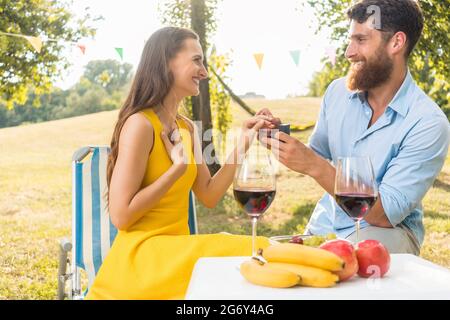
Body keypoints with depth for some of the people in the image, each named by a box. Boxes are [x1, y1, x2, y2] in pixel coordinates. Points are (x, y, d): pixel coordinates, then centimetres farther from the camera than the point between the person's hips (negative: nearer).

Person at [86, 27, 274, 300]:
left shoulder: (187, 128, 10)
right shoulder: (140, 124, -15)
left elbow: (209, 196, 11)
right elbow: (120, 215, -18)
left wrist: (242, 146, 4)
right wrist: (178, 169, -16)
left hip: (175, 250, 7)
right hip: (141, 259, -7)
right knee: (252, 257, -20)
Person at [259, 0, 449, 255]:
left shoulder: (429, 124, -18)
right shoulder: (338, 91, -1)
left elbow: (386, 214, -21)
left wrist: (314, 165, -29)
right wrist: (279, 138, -9)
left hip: (387, 231, -5)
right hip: (324, 225, 5)